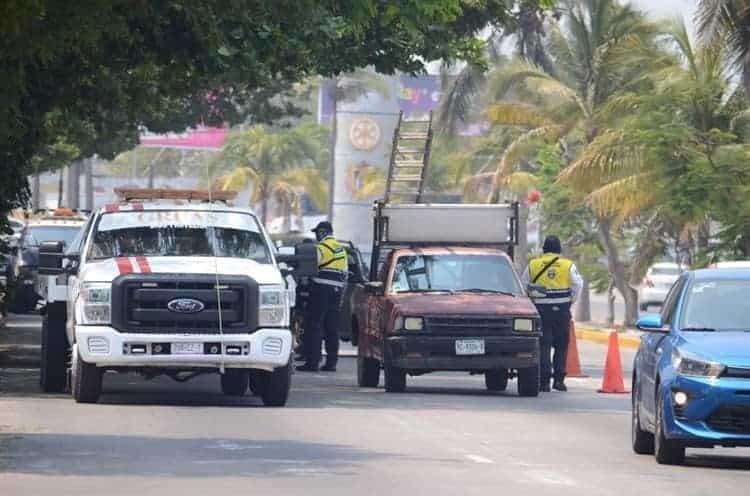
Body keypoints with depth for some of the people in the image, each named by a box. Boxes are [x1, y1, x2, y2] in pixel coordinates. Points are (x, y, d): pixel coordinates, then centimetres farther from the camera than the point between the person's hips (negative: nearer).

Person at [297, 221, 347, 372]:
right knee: (332, 328, 9)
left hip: (322, 288, -8)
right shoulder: (341, 249, 19)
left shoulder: (322, 247, -7)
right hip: (337, 290, 8)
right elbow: (345, 274, 21)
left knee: (314, 326, -6)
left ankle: (312, 361, -10)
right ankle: (331, 362, 9)